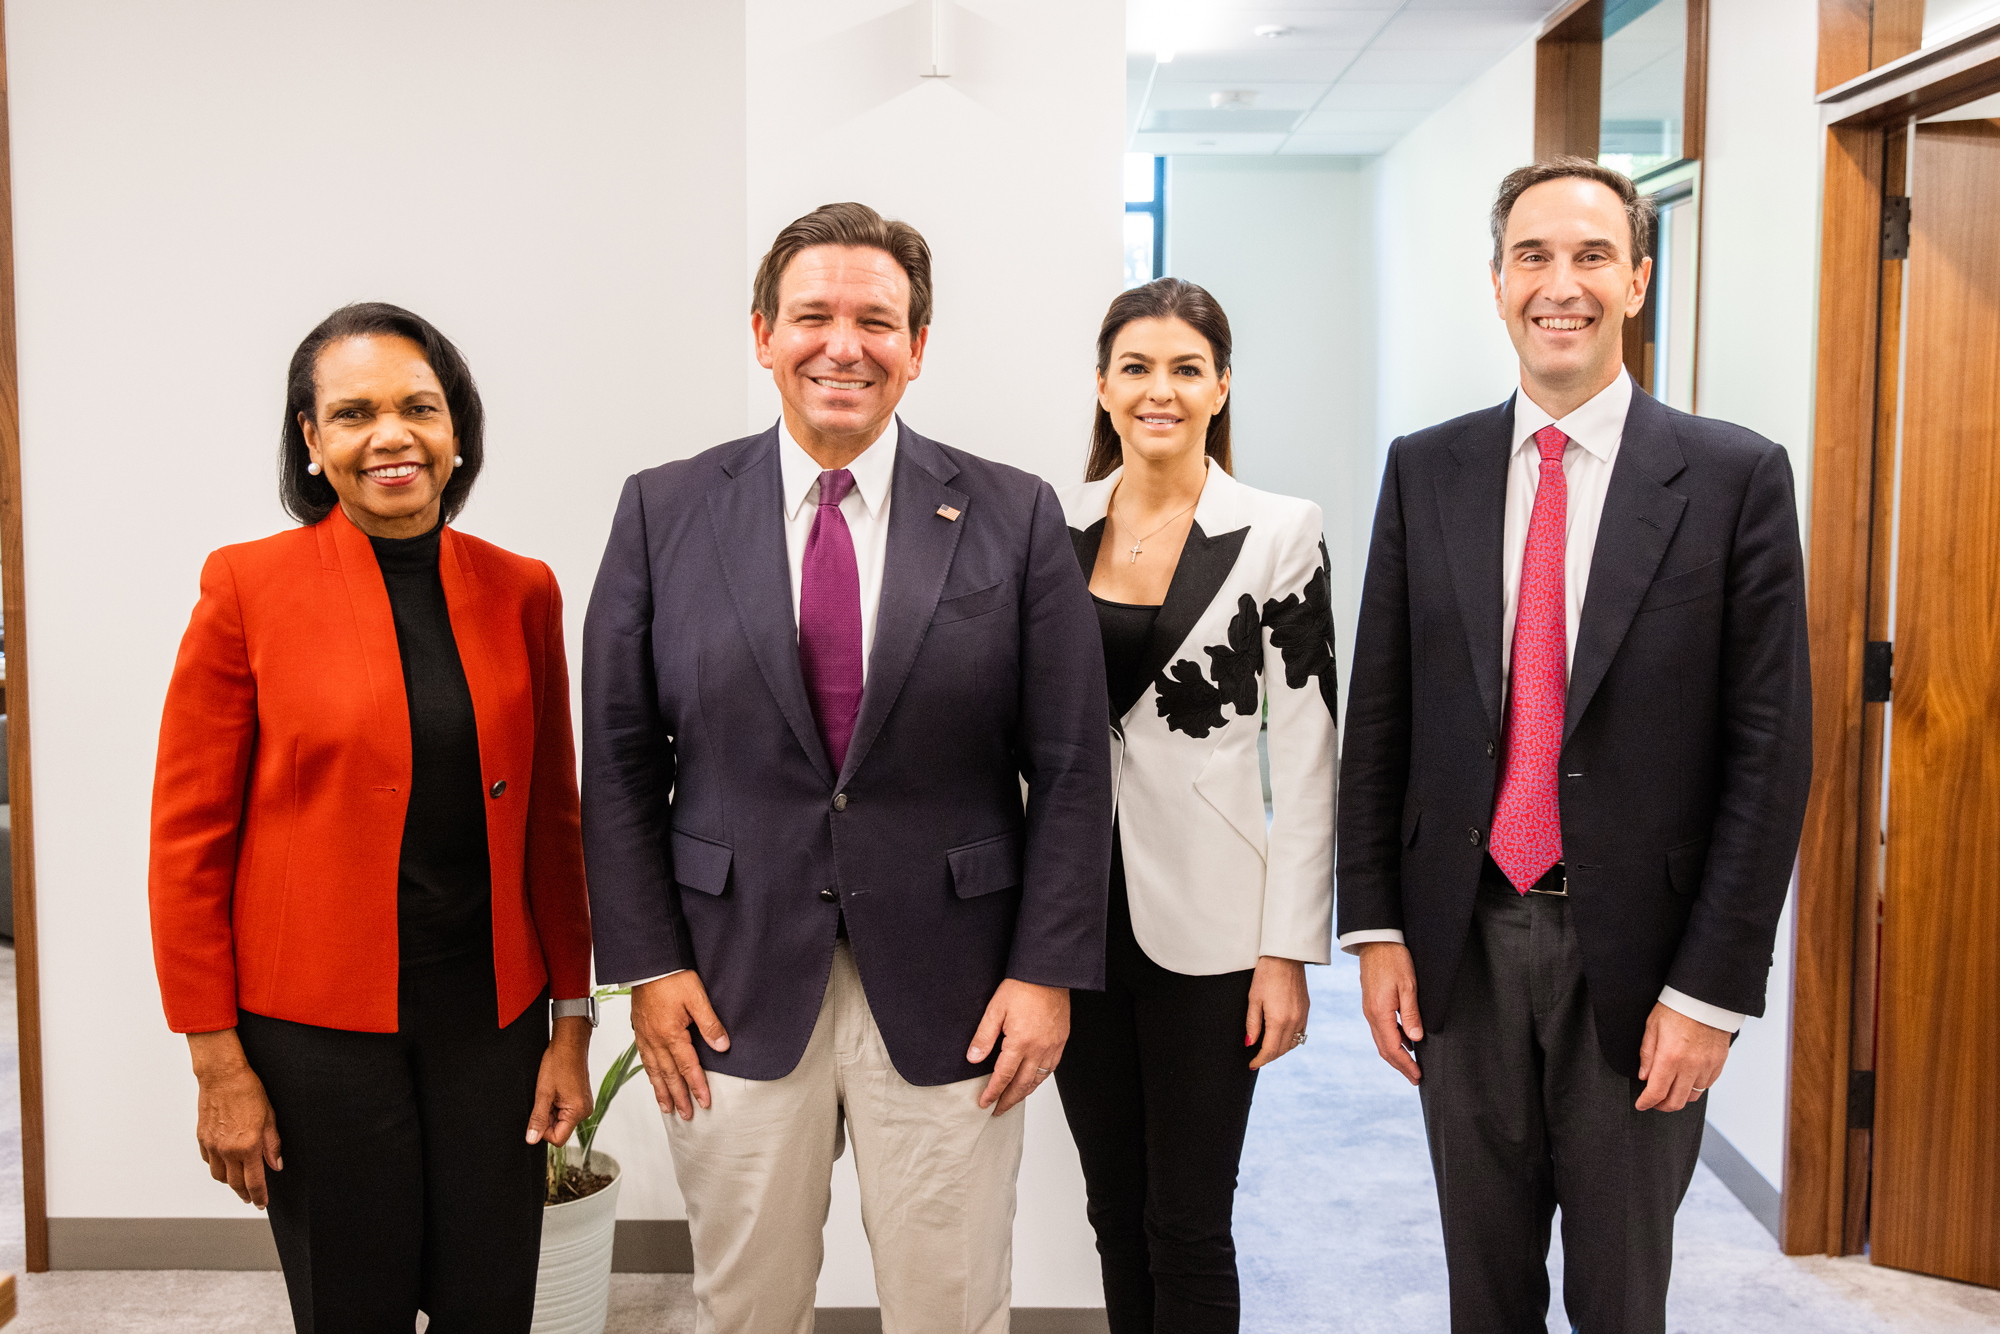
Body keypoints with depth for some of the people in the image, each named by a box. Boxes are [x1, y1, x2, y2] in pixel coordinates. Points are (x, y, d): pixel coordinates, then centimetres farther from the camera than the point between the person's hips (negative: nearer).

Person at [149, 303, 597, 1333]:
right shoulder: (249, 587, -7)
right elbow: (188, 838, -5)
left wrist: (573, 1023, 6)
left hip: (492, 1012, 3)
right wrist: (218, 1064, -6)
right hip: (315, 1025, -2)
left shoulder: (522, 591, 2)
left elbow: (552, 820, 7)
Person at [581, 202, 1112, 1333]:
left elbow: (1072, 766, -1)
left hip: (950, 997, 0)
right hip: (735, 988, 1)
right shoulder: (666, 512, 1)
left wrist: (1049, 971, -6)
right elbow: (619, 762, 3)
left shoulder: (1017, 517, -1)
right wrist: (648, 962, -2)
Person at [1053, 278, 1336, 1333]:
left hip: (1203, 923, -3)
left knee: (1188, 1223, 5)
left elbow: (1305, 752, -7)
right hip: (1072, 914, 4)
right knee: (1113, 1207, 16)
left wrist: (1291, 950, -10)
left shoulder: (1279, 532, -6)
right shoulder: (1051, 526, 4)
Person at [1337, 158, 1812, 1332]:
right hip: (1464, 941, 2)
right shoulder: (1427, 471, 3)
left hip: (1637, 954, -2)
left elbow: (1769, 749, -7)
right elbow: (1379, 716, 5)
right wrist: (1375, 930, 1)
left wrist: (1713, 990, -10)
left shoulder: (1736, 477, -5)